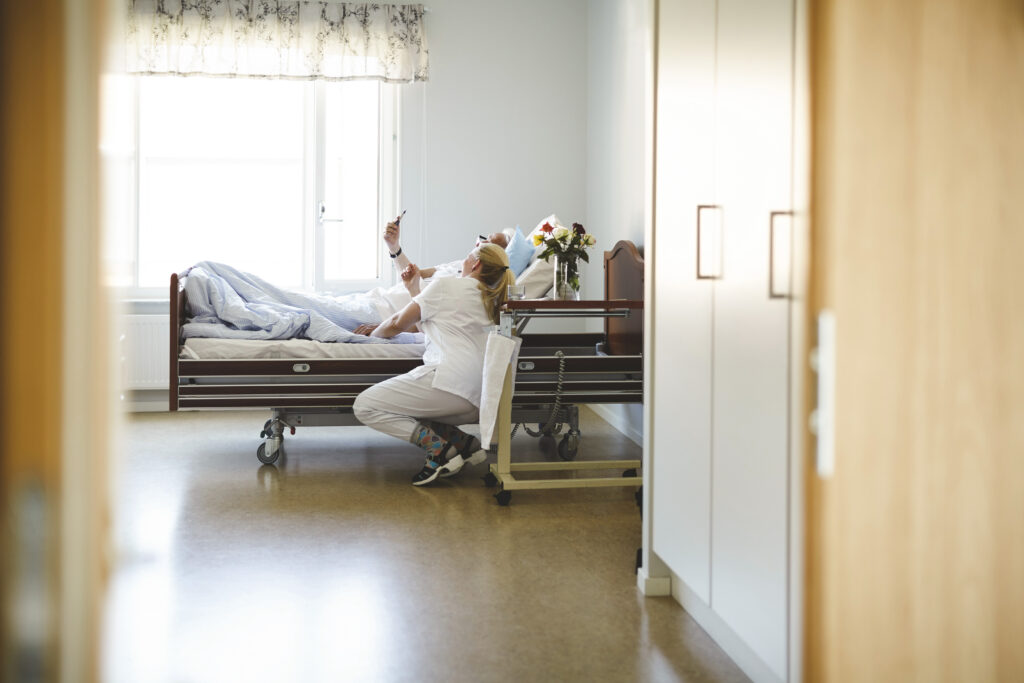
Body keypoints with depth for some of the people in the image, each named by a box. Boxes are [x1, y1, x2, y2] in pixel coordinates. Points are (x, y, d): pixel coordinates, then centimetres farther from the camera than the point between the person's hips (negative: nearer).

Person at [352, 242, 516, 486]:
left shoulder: (446, 285, 5)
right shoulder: (490, 301, 26)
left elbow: (399, 323, 10)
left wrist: (374, 333, 30)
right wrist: (414, 289, 39)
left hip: (450, 379, -9)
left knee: (364, 406, -4)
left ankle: (438, 448, -16)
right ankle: (464, 442, 4)